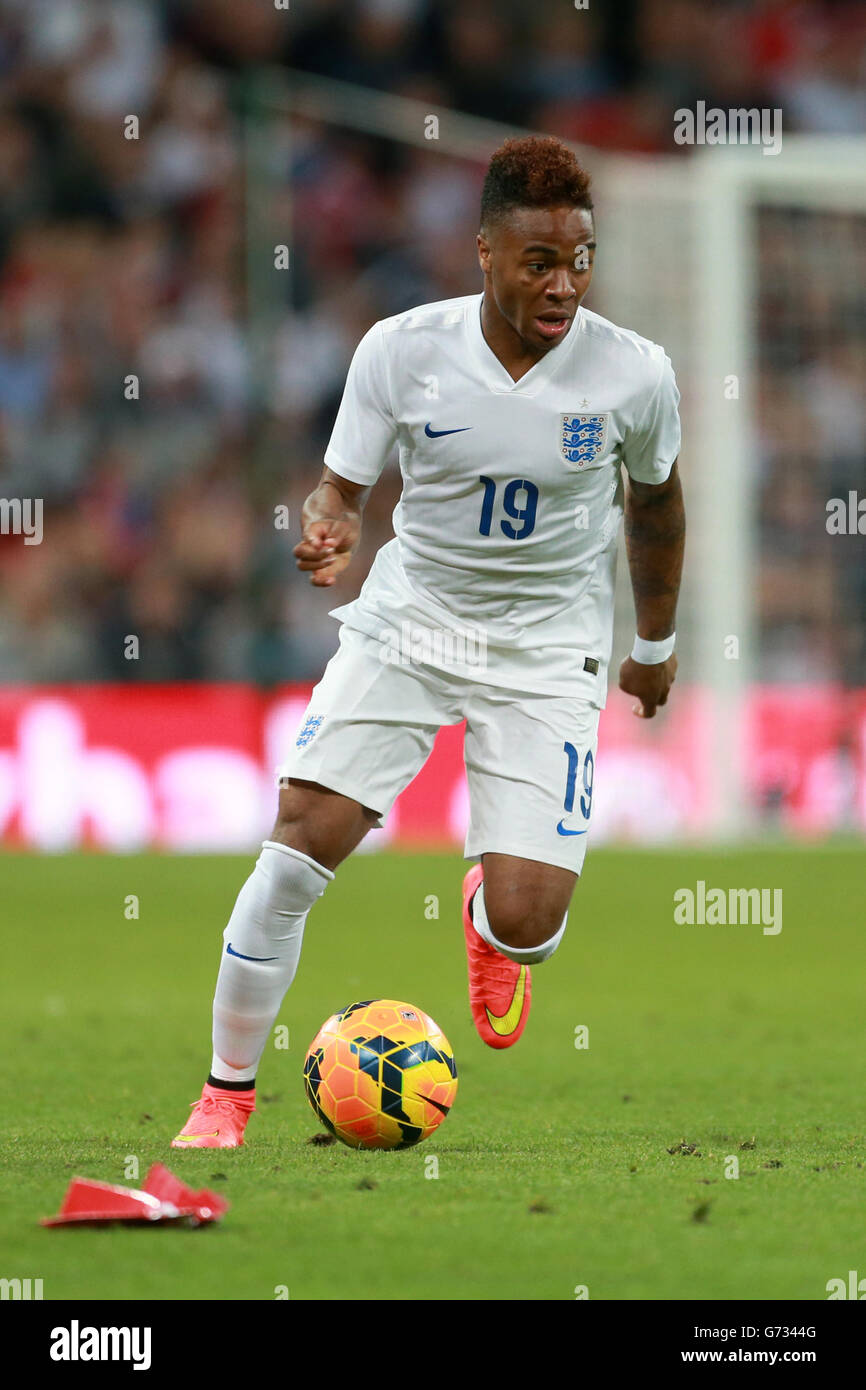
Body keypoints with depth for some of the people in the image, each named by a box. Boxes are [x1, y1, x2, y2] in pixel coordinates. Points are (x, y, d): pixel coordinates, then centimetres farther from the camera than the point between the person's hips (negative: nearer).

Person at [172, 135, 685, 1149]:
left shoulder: (633, 373, -12)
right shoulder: (401, 351, -13)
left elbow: (655, 500, 8)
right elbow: (343, 488, -4)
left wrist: (656, 644, 20)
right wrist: (326, 536, -29)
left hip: (547, 653, 0)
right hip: (406, 623, 1)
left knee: (527, 924, -13)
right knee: (300, 840, -14)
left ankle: (489, 920, 29)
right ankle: (227, 1093, 4)